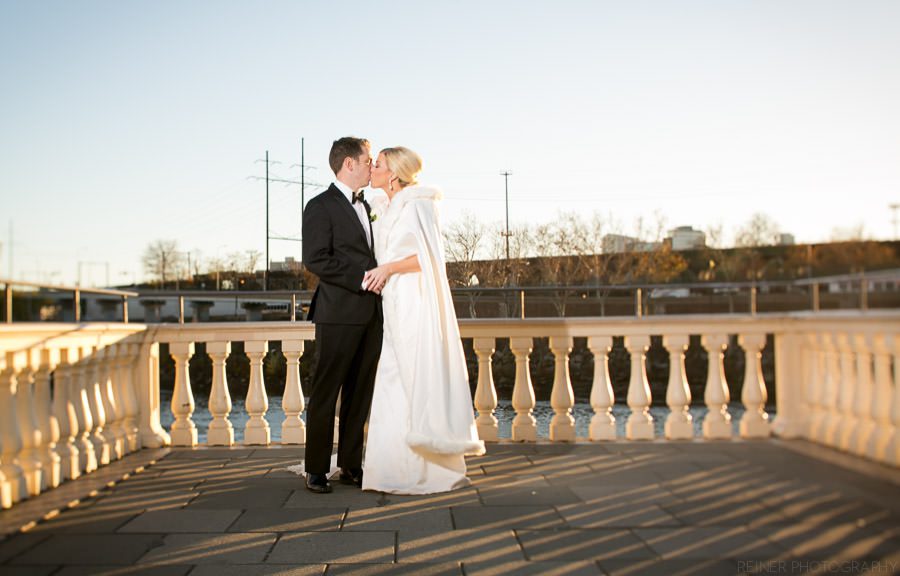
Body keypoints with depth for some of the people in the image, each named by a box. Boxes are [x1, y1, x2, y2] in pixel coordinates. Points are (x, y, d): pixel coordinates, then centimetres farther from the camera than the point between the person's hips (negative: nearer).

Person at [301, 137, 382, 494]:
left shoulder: (365, 207, 20)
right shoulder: (320, 207, -5)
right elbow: (315, 260, -14)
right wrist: (362, 278, -17)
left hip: (370, 313, 7)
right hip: (339, 313, -7)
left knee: (360, 393, 9)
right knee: (326, 392, 0)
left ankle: (351, 466, 17)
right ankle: (316, 470, 8)